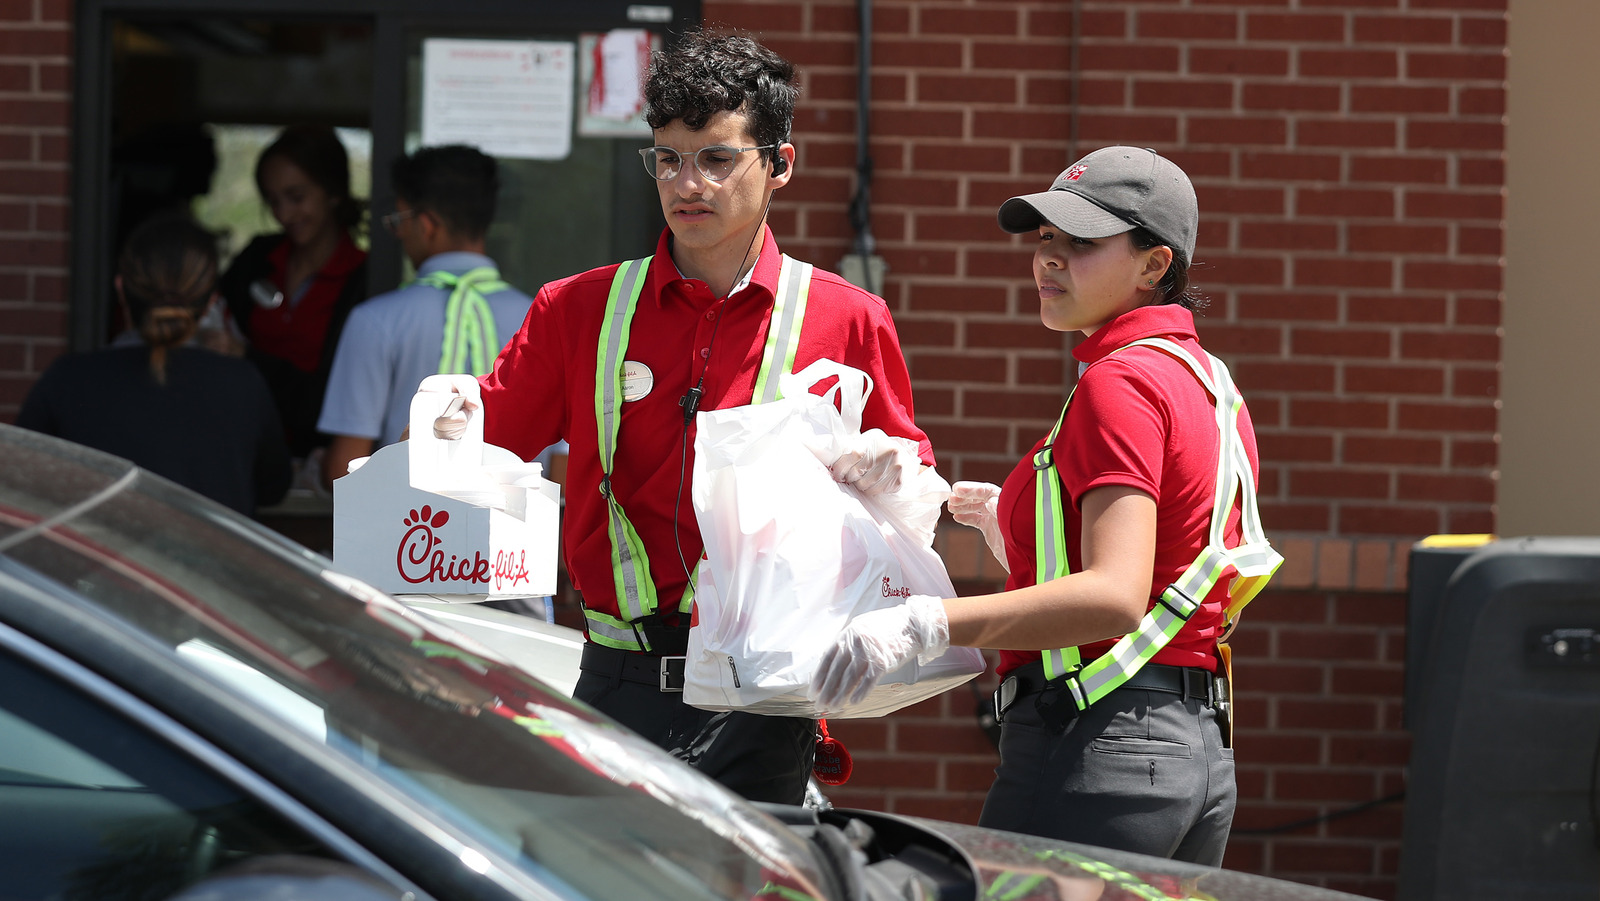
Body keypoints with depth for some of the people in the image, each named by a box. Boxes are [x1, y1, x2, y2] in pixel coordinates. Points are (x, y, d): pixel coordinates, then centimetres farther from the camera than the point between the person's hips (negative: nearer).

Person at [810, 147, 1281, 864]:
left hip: (1097, 750, -10)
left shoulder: (1118, 382, -12)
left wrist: (925, 624, -35)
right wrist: (1019, 529, 32)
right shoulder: (1210, 384, 16)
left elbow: (1115, 597, -26)